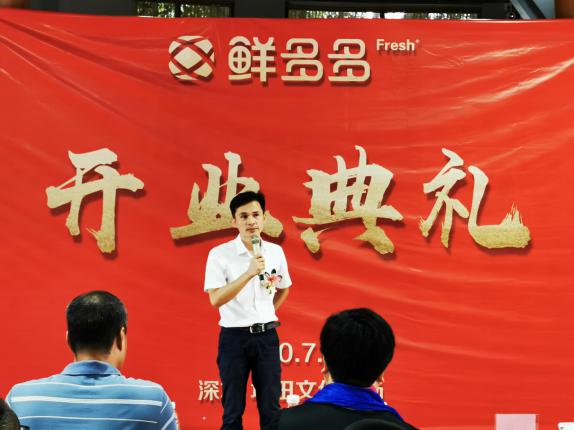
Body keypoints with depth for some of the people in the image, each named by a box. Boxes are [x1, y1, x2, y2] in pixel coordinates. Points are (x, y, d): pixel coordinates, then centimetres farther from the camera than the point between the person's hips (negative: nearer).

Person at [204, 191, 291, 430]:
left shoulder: (275, 252, 3)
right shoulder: (220, 254, -10)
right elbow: (215, 299, -20)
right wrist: (249, 273, -27)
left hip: (266, 336, 3)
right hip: (234, 337, -3)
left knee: (271, 408, 7)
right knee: (233, 409, 5)